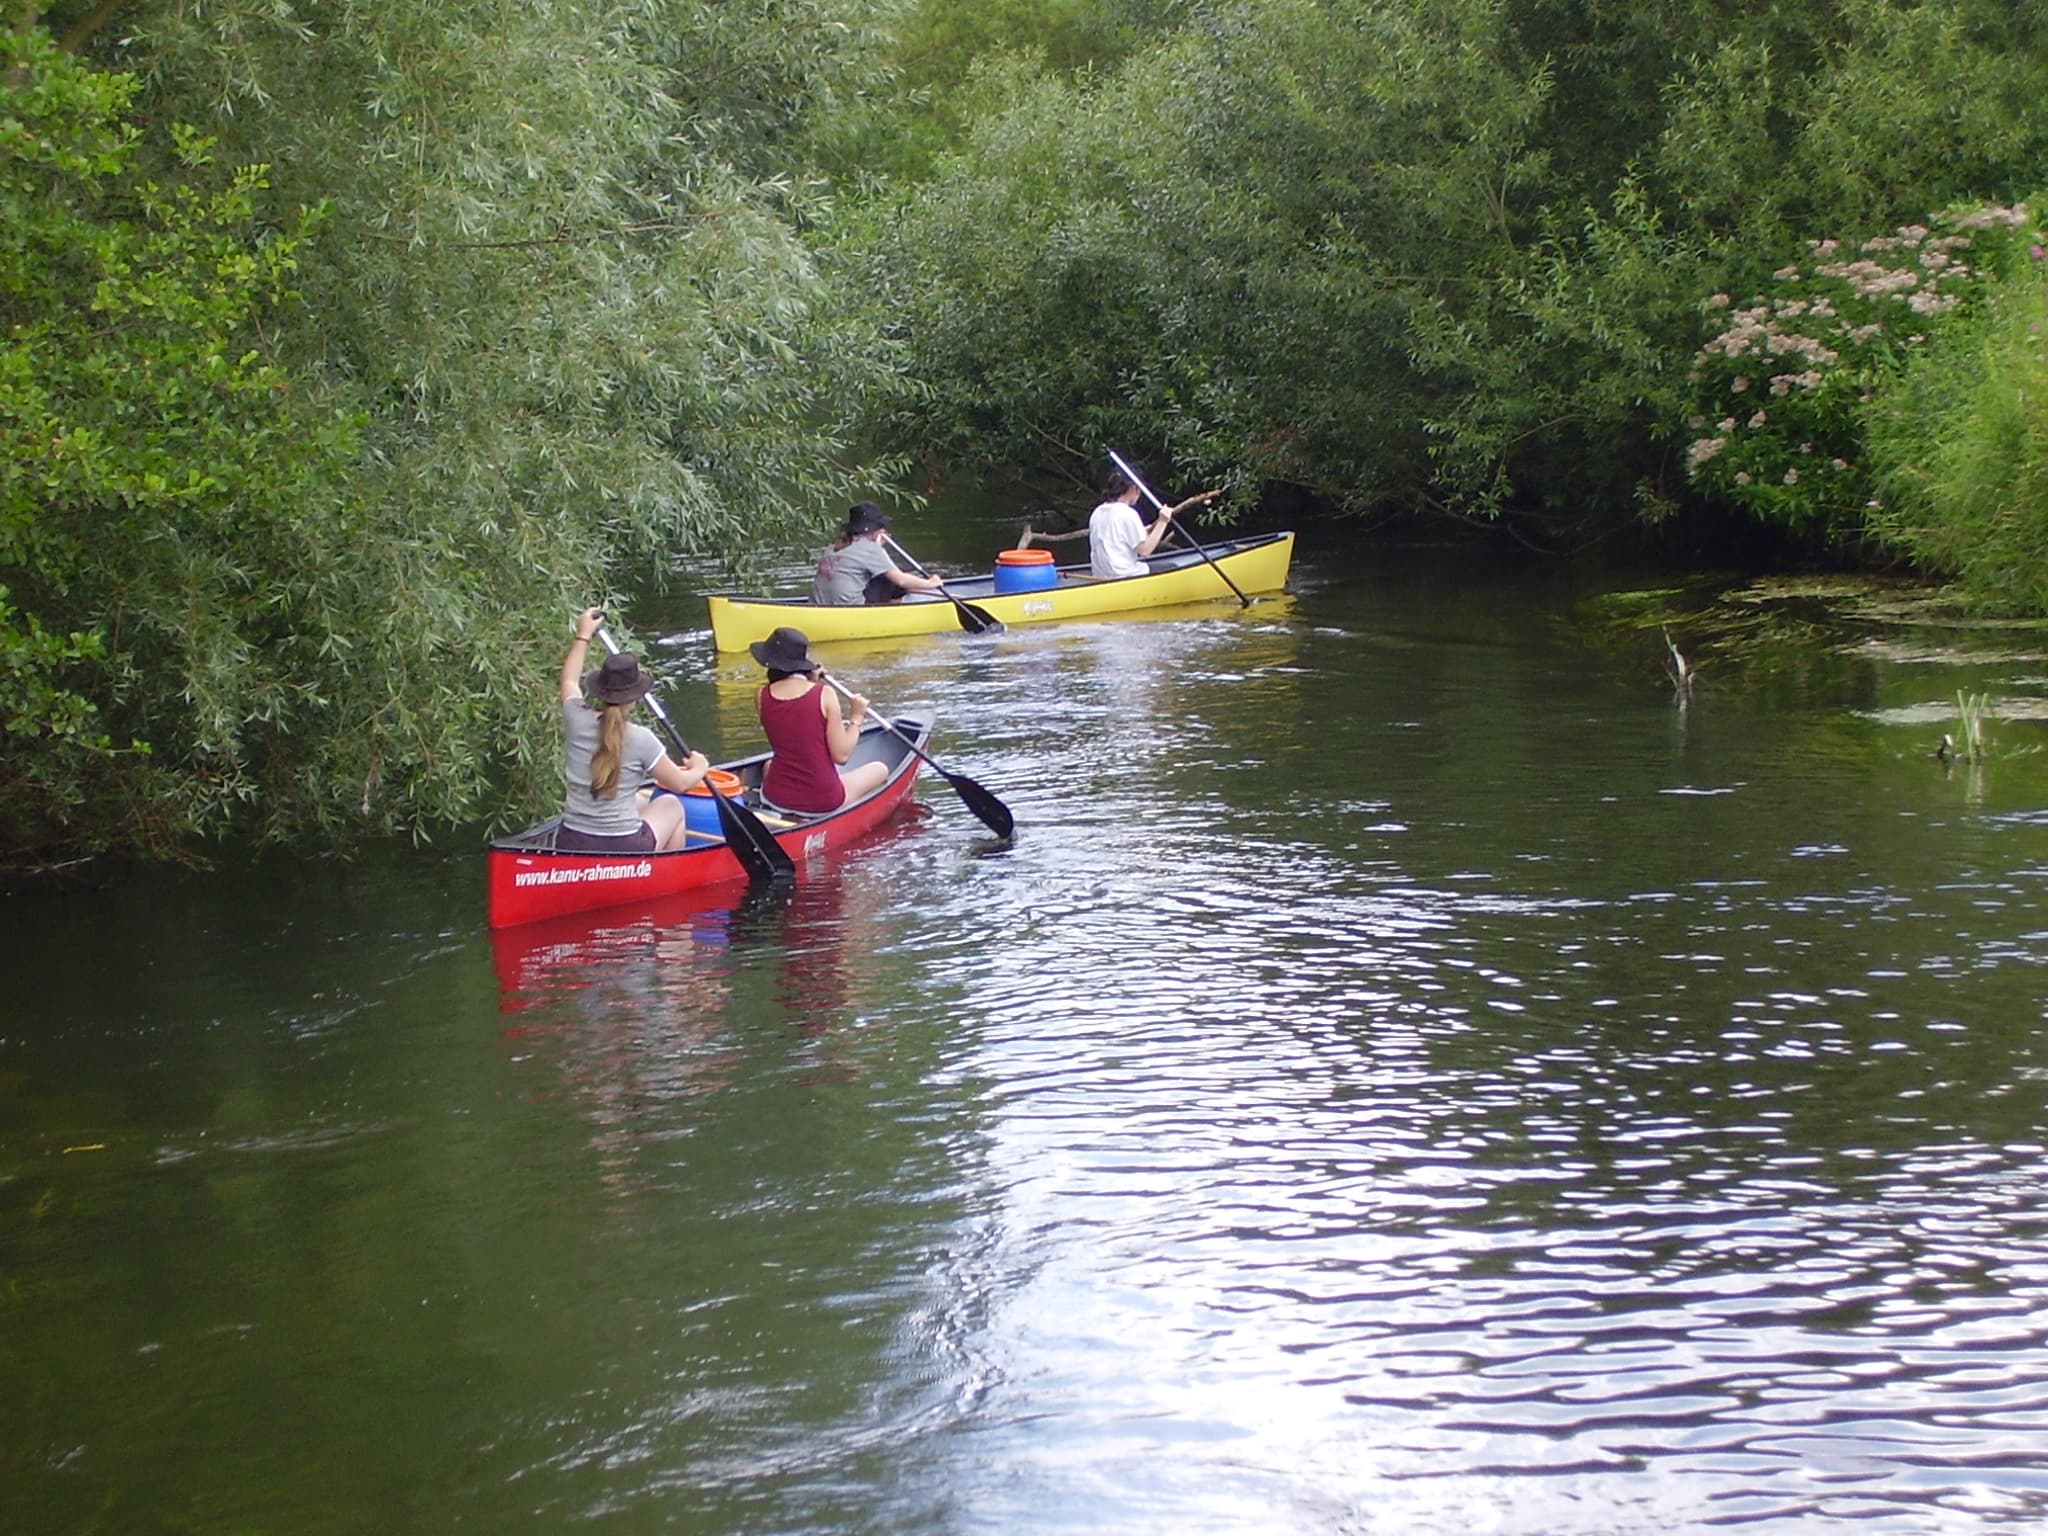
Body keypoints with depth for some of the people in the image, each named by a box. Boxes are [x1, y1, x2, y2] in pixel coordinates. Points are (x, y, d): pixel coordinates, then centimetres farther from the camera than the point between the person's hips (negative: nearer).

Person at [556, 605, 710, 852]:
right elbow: (679, 784, -1)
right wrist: (699, 769, 21)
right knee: (671, 806, 27)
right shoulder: (640, 739, -16)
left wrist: (583, 635, 32)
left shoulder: (577, 720, -5)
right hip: (623, 853, -5)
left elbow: (569, 681, 19)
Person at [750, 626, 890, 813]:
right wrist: (857, 718, 1)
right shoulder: (824, 694, -15)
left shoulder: (763, 696, -5)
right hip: (823, 801, -3)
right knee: (880, 769, 24)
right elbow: (841, 755, -13)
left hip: (776, 797, 3)